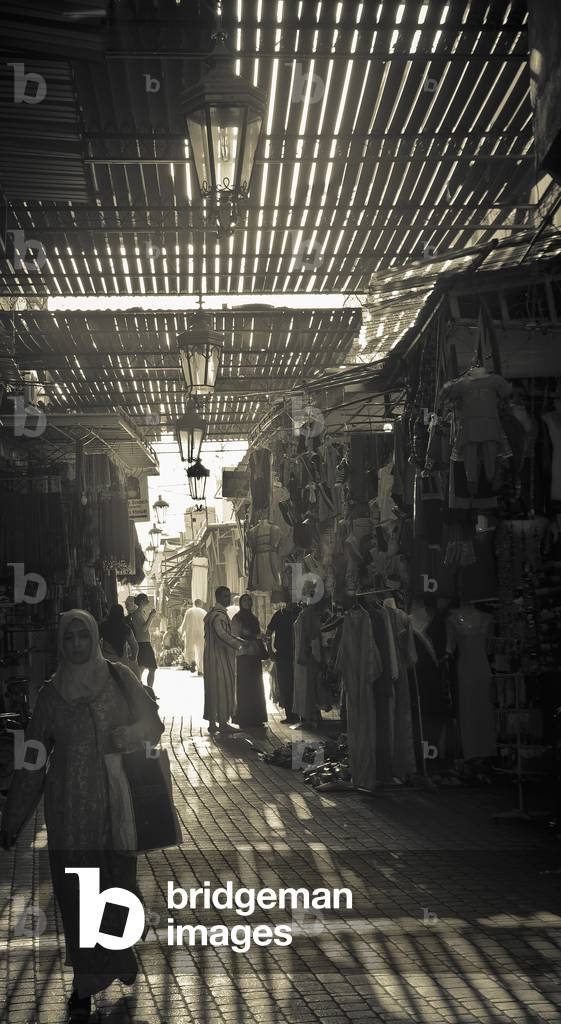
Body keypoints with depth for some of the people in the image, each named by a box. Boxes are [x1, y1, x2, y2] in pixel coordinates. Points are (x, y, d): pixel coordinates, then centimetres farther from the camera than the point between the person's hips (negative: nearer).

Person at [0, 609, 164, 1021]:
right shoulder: (51, 693, 3)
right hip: (70, 809, 0)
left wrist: (126, 736, -19)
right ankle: (87, 982, 14)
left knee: (116, 885, 4)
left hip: (115, 803, 0)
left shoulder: (120, 679, 1)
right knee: (77, 892, 2)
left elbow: (152, 724, 3)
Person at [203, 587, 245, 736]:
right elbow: (221, 633, -30)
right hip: (220, 658, -10)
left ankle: (212, 722, 14)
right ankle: (222, 722, -1)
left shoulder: (212, 613, 16)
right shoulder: (218, 614, -16)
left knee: (214, 690, 11)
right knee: (222, 688, -5)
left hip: (213, 658, 10)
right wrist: (238, 645, -27)